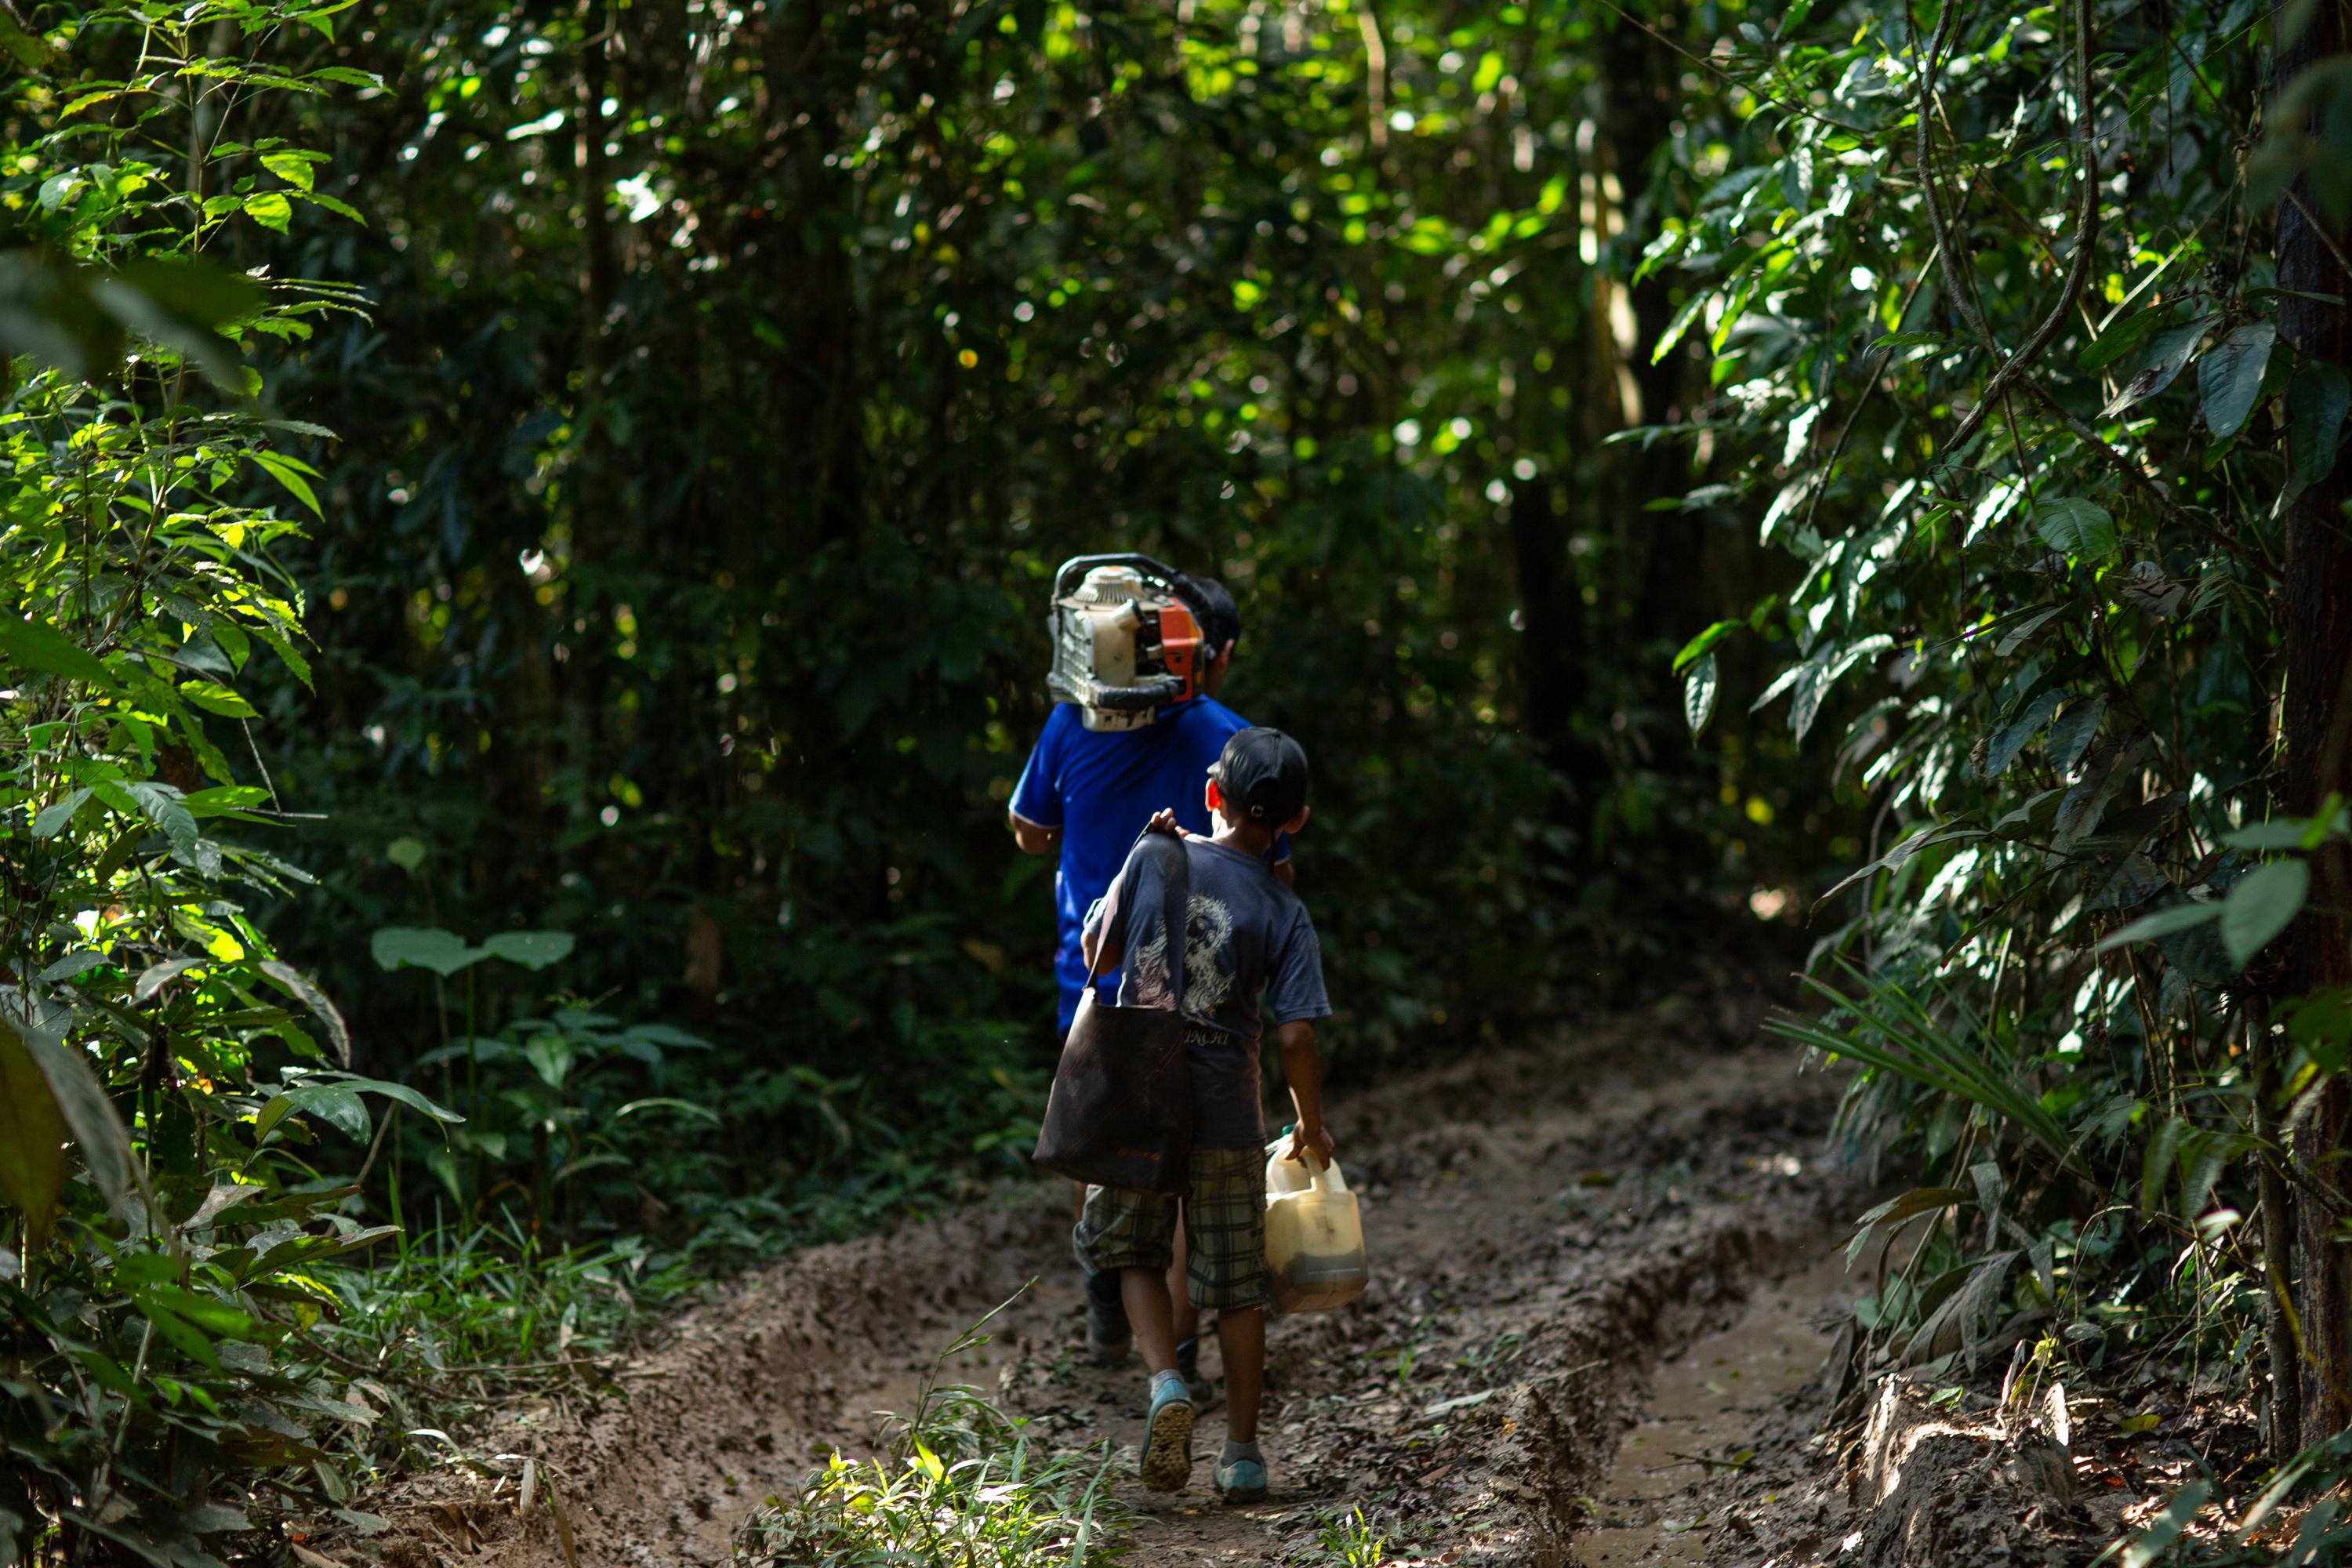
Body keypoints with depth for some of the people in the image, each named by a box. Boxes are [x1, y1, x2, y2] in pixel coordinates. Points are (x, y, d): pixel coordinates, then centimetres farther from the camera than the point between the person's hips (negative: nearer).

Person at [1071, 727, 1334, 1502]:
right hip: (1226, 1118, -1)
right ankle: (1242, 1453, 16)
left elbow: (1098, 949, 9)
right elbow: (1295, 1037, -11)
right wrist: (1310, 1125, 5)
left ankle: (1166, 1382, -5)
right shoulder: (1284, 913, -7)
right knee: (1237, 1287, 12)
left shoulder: (1155, 860, -4)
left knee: (1135, 1255, 19)